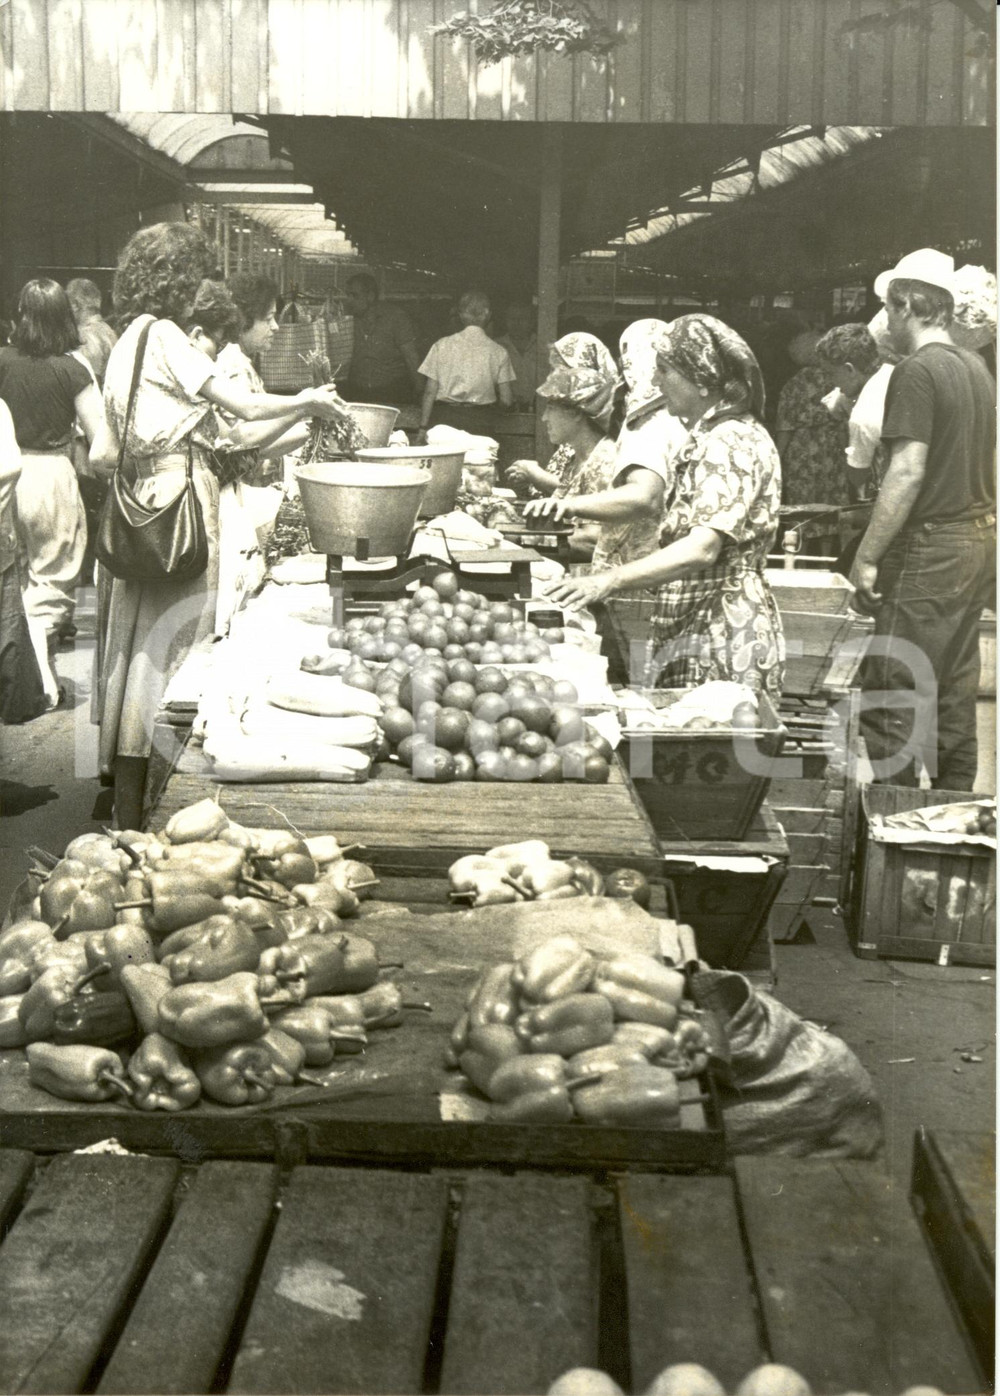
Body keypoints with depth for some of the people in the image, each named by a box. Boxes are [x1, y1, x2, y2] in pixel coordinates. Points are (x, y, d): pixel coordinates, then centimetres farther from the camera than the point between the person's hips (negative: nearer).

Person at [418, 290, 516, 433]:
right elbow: (506, 400, 2)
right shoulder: (498, 352, 1)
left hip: (445, 417, 0)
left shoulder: (442, 346, 1)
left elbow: (430, 393, 1)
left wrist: (423, 428, 6)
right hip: (479, 424, 0)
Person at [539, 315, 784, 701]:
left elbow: (703, 548, -26)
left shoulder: (732, 443, -14)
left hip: (722, 642, -10)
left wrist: (611, 580, -33)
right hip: (693, 636, 10)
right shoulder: (712, 438, 18)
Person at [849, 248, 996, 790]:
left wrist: (866, 556, -17)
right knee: (953, 694, 15)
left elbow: (908, 471, -20)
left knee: (889, 702, -6)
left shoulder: (917, 371, -14)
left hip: (930, 551, -9)